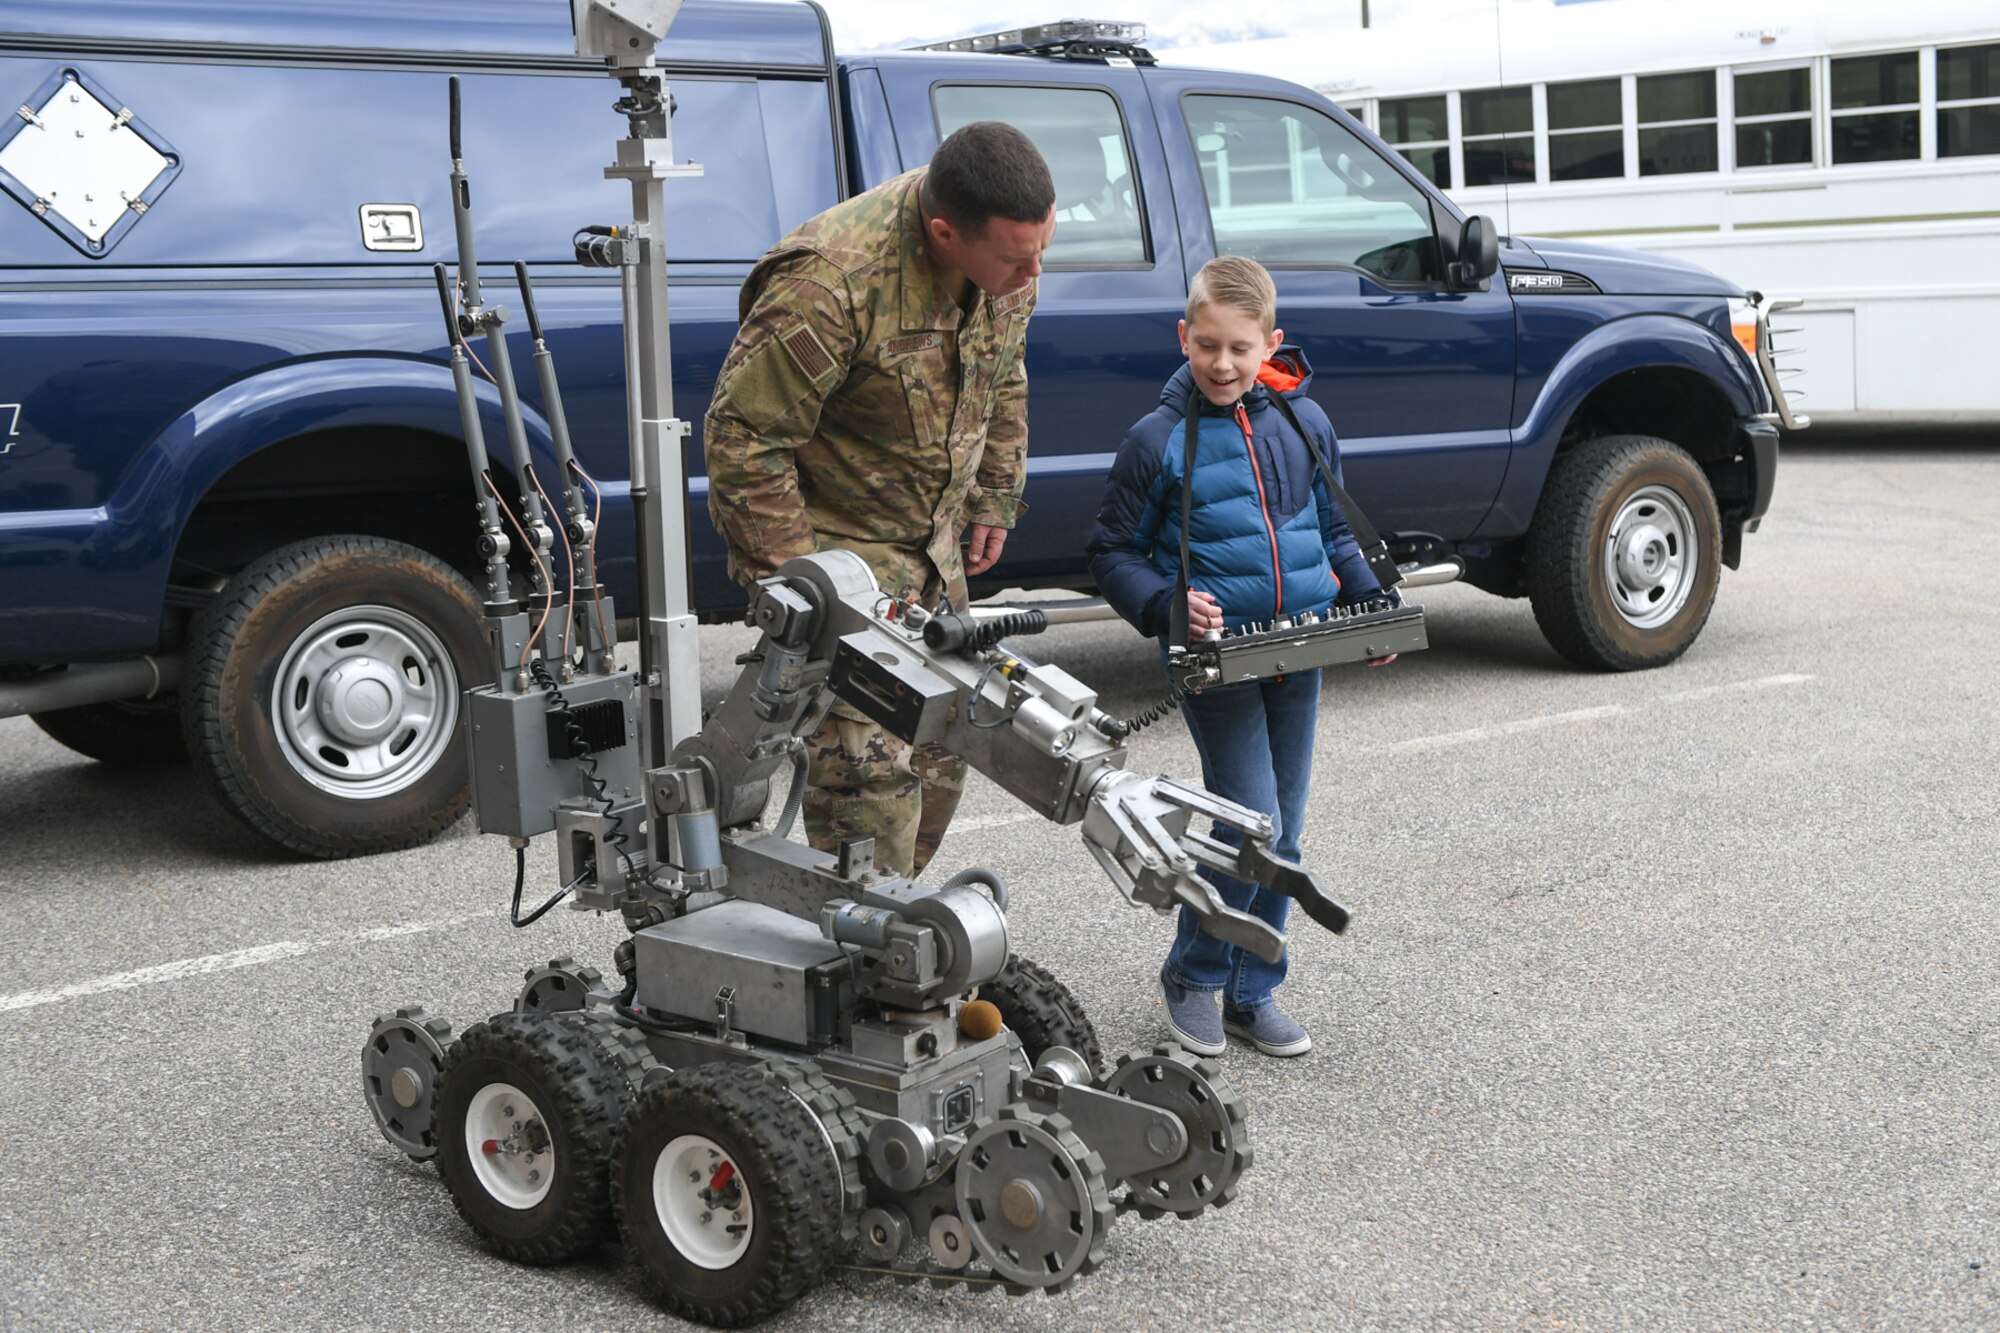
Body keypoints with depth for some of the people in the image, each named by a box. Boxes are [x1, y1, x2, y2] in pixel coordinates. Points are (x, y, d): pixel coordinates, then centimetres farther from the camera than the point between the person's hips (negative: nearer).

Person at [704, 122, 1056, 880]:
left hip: (931, 543, 8)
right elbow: (741, 436, -25)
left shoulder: (1008, 259, -8)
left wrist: (992, 499, 13)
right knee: (870, 767, -14)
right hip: (833, 544, -8)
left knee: (939, 755, 15)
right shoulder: (831, 287, -33)